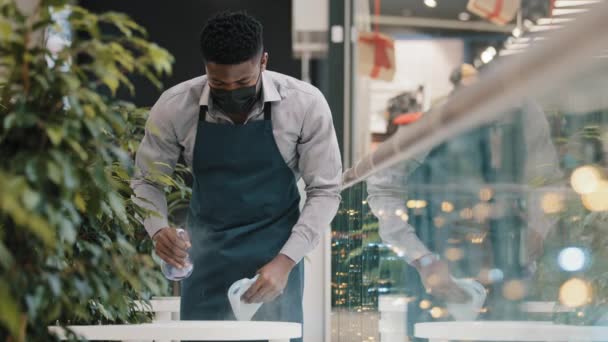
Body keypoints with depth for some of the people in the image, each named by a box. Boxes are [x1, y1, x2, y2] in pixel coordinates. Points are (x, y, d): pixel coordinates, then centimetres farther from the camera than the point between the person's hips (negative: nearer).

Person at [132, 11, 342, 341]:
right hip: (207, 255, 1)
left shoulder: (305, 104, -16)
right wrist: (158, 230, -19)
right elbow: (146, 180, 1)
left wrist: (286, 261, -18)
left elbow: (324, 191, -8)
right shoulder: (175, 107, -14)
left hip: (275, 254, -1)